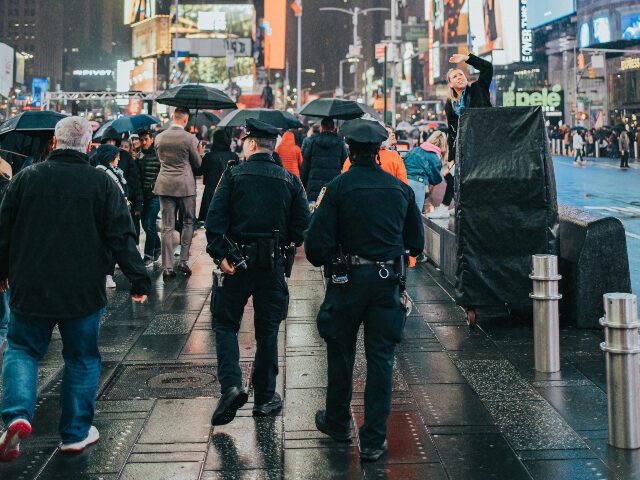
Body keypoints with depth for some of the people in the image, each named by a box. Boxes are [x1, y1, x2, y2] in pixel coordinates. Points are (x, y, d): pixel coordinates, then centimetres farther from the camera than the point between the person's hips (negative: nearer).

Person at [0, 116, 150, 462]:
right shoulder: (102, 183, -4)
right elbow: (121, 237, -6)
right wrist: (139, 278, 0)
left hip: (30, 288, 1)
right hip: (83, 291, 0)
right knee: (82, 359, 13)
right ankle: (76, 433, 19)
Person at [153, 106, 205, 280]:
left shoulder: (159, 137, 2)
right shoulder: (189, 138, -10)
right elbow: (197, 164, 1)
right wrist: (200, 153, 20)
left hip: (164, 185, 3)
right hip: (185, 185, -3)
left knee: (167, 227, 4)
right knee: (188, 222, 14)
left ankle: (168, 267, 3)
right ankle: (183, 261, 9)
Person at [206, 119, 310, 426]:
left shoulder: (233, 175, -3)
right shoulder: (290, 181, 3)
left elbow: (215, 217, -13)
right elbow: (302, 226, 0)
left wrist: (219, 254, -12)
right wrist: (285, 249, 12)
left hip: (237, 262, -2)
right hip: (273, 265, 2)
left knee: (225, 323, 10)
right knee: (267, 330, 11)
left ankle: (231, 385, -9)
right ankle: (265, 398, 18)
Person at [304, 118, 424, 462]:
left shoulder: (337, 188, -8)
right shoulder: (400, 189, 3)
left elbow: (316, 244, -11)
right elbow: (416, 243, 9)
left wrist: (326, 261, 9)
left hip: (348, 279, -2)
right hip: (388, 282, 2)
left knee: (340, 353, 15)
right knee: (381, 358, 6)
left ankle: (337, 423, 32)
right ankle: (373, 440, 7)